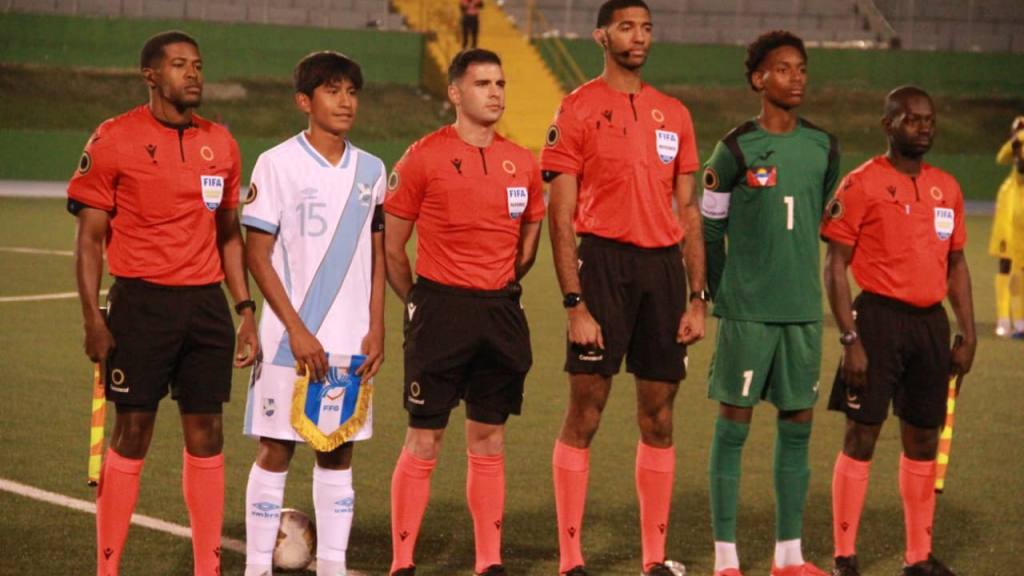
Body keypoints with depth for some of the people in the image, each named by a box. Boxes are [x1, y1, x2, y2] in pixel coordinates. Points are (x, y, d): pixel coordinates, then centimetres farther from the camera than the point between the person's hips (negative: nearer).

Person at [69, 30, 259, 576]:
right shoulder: (115, 139, -4)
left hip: (207, 304, 4)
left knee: (206, 434, 5)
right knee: (132, 433, -2)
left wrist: (245, 311, 11)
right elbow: (90, 237, -4)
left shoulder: (220, 143, 10)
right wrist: (93, 319, -12)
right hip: (141, 301, -4)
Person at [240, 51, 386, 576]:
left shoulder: (370, 170, 8)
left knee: (339, 453, 7)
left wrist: (376, 329, 4)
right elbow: (257, 256, -6)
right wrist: (297, 331, -12)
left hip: (351, 340, 4)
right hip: (290, 338, -4)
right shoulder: (277, 164, -5)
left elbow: (377, 255, 14)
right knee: (275, 450, 0)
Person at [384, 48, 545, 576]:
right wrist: (420, 305, 4)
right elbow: (391, 247, -1)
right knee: (423, 440, -3)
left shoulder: (521, 164, 8)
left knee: (488, 440, 9)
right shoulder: (424, 157, -5)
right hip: (441, 307, -4)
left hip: (501, 313, 4)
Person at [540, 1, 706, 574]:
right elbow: (561, 218, -5)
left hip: (663, 267, 5)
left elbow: (688, 212, 15)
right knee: (585, 414, -3)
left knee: (659, 416, 7)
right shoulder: (578, 109, -1)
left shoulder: (674, 114, 13)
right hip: (602, 260, -5)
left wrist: (697, 298, 8)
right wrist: (576, 304, -12)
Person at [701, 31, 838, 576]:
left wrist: (802, 276, 16)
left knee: (797, 424, 8)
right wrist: (721, 294, 0)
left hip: (803, 309, 5)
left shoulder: (823, 147, 8)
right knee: (734, 423, -1)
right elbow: (708, 228, -1)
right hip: (747, 310, -5)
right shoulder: (736, 149, -7)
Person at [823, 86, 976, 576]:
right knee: (861, 435, -3)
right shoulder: (861, 185, -6)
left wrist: (967, 334, 9)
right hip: (879, 317, -6)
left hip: (930, 321, 6)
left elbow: (957, 265, 17)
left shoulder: (947, 189, 12)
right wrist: (850, 338, -14)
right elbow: (835, 266, -8)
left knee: (924, 440, 10)